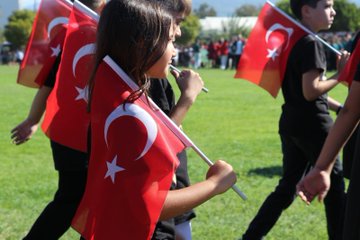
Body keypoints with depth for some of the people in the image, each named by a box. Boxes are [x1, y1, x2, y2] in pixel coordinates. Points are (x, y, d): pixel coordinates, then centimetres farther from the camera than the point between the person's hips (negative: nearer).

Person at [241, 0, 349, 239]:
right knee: (335, 185, 5)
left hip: (291, 122, 9)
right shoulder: (311, 44, -16)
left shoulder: (293, 42, 14)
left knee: (287, 186, 13)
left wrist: (339, 107, 19)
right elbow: (311, 91, -22)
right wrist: (340, 75, -11)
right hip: (312, 125, -9)